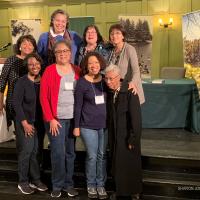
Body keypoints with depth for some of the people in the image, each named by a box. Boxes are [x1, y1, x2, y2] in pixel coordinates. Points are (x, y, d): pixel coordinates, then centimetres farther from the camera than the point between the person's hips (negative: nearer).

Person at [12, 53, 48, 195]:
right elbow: (16, 103, -11)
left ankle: (35, 180, 20)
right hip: (25, 121, -4)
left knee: (35, 151, 8)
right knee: (26, 150, -2)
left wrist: (43, 121, -1)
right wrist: (25, 123, -14)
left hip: (39, 122, 4)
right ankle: (23, 182, 12)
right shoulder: (22, 82, -10)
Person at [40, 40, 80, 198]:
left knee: (70, 153, 9)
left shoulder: (77, 71, 8)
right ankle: (57, 185, 13)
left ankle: (68, 184, 22)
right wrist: (50, 119, -10)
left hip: (73, 118, 3)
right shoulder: (49, 71, -2)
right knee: (58, 152, -4)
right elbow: (43, 97, -5)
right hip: (56, 119, -3)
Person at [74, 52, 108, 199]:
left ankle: (101, 184, 22)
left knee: (102, 155, 9)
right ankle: (91, 185, 20)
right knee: (92, 156, 2)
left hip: (105, 124, 3)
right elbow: (78, 105, -4)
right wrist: (76, 126, -5)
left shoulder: (105, 80, 4)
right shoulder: (82, 82, -5)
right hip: (88, 125, -3)